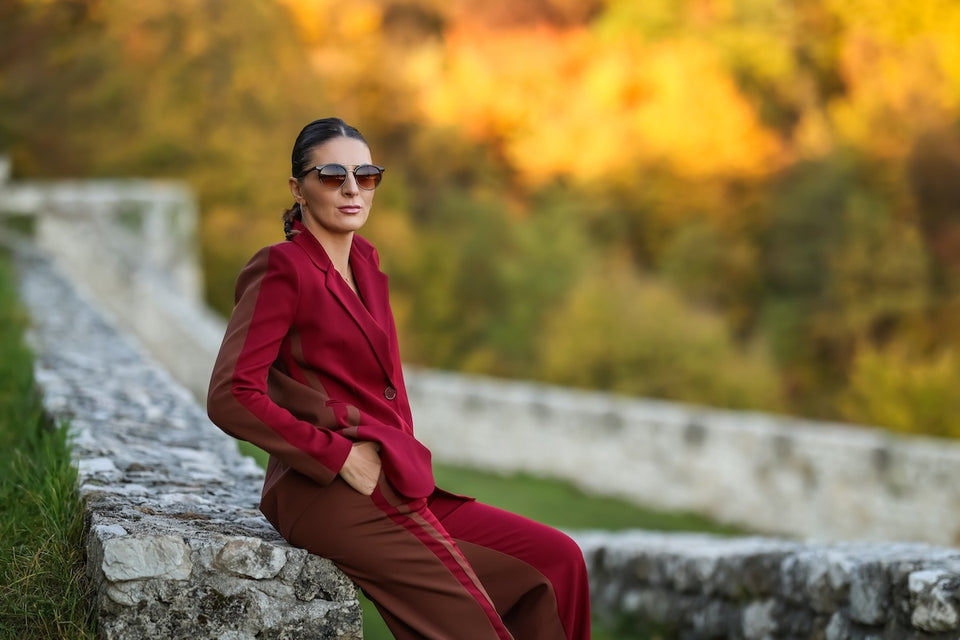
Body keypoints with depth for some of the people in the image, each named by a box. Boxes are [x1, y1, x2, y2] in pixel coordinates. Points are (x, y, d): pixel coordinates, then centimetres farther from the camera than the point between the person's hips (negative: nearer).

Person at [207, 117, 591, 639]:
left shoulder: (364, 263, 17)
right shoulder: (283, 269, -7)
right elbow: (230, 398, -16)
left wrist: (406, 456, 9)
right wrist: (341, 455, -15)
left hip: (392, 486, 8)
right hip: (331, 495, -8)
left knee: (557, 559, 0)